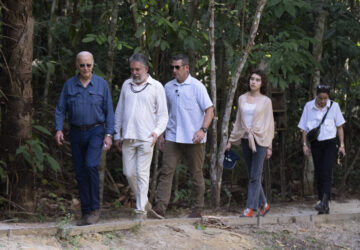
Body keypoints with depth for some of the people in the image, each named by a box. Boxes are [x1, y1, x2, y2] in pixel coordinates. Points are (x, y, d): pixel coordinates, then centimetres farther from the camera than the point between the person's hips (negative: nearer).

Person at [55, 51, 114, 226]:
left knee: (91, 165, -23)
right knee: (80, 173, 4)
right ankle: (86, 213, 11)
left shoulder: (101, 84, 0)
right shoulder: (69, 85, 4)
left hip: (96, 131, -3)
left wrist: (109, 135, -7)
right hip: (77, 133, 3)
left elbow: (109, 111, 1)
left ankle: (95, 209, -12)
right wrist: (58, 129, -10)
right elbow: (61, 109, 4)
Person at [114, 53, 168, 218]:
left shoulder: (156, 87, 2)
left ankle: (141, 210, 0)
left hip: (146, 138, -4)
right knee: (129, 172, 5)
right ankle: (145, 202, 23)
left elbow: (163, 115, 2)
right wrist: (117, 135, 15)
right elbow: (119, 111, 19)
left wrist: (157, 132, -14)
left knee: (142, 174, -6)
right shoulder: (126, 85, 13)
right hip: (128, 137, 4)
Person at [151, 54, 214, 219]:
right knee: (166, 171, -8)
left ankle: (197, 210, 12)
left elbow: (209, 111, -5)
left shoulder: (197, 86, -3)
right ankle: (160, 208, -14)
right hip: (172, 137, 4)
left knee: (196, 174, 4)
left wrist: (203, 129, -19)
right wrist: (161, 134, 13)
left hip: (193, 139, -4)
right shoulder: (168, 87, 11)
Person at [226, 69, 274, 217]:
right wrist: (231, 140, 13)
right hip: (245, 139, 4)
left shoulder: (265, 101, 1)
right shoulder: (242, 99, 11)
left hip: (260, 140, -4)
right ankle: (263, 204, 20)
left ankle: (250, 208, -12)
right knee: (252, 176, 7)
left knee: (255, 176, -10)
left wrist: (269, 146, -4)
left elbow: (269, 123, 1)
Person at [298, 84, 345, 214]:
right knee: (318, 174, 3)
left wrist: (342, 145, 1)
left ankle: (324, 202, -26)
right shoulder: (308, 106, -1)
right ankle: (325, 207, 9)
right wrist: (304, 144, -3)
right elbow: (304, 128, 5)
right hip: (315, 144, 2)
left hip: (330, 143, -2)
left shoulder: (334, 106, -2)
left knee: (326, 173, -15)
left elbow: (339, 127, 4)